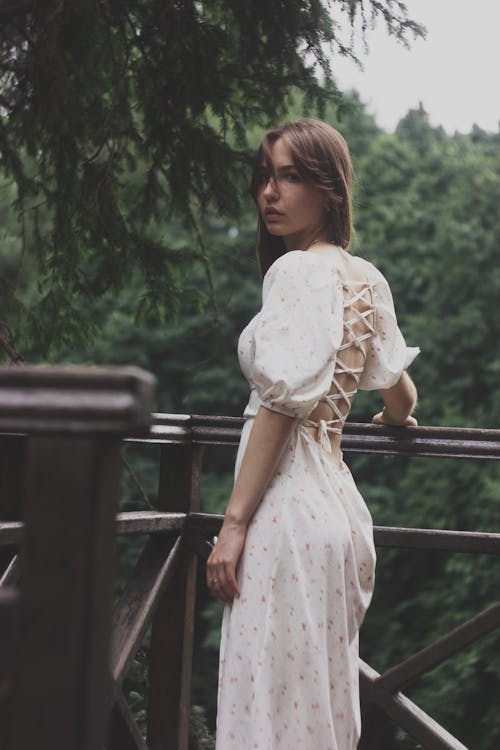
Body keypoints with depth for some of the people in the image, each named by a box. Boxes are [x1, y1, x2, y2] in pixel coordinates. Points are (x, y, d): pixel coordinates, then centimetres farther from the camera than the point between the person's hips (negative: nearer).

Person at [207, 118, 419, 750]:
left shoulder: (298, 270, -11)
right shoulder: (367, 279, 13)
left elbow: (284, 401, -18)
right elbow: (401, 396, 21)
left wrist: (234, 522, -18)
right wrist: (393, 421, 45)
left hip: (288, 505, -9)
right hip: (338, 500, 9)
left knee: (272, 696, -5)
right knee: (323, 693, 14)